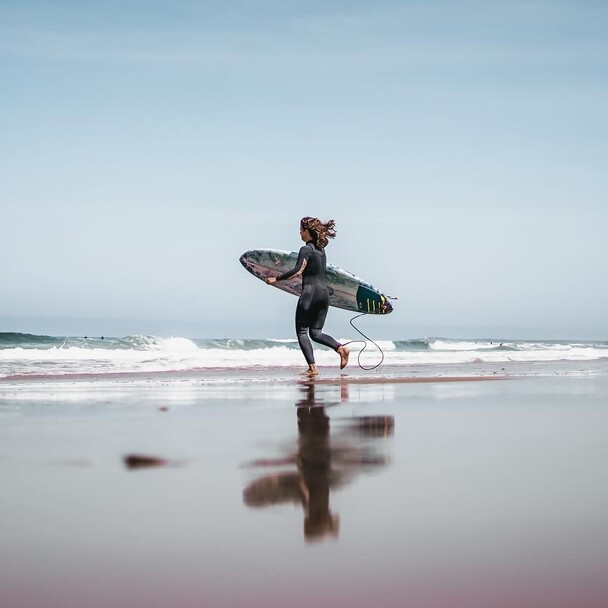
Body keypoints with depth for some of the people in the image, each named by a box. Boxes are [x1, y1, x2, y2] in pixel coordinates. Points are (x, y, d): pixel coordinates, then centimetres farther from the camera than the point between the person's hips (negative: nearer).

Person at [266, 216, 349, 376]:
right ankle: (340, 348, -12)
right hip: (324, 293, 7)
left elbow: (297, 270, -21)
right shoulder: (321, 249, 14)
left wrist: (276, 279, -16)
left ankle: (312, 367, -8)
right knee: (316, 332, 12)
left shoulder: (306, 250, -9)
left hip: (310, 293, -7)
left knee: (302, 332, 2)